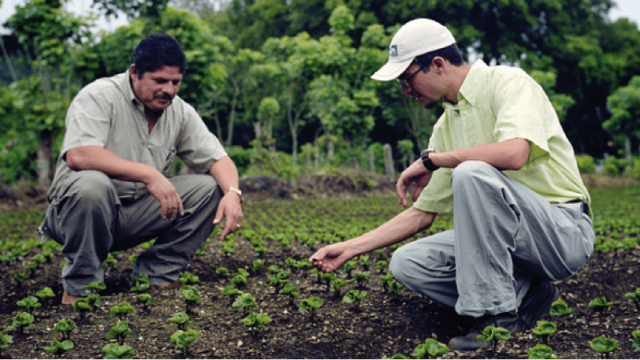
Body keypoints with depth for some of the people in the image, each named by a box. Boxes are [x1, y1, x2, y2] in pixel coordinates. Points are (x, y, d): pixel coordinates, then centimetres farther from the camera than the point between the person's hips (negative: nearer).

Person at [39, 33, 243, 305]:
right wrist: (150, 174, -36)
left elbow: (218, 159, 3)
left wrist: (233, 193, -20)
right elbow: (77, 156, -30)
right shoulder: (99, 96, -14)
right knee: (92, 184, -39)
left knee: (210, 187, -8)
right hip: (78, 205, -5)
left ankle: (155, 277, -4)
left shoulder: (181, 112, 3)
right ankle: (80, 286, -17)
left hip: (137, 216, 6)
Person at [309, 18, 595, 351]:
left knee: (472, 173, -31)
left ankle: (497, 314, -22)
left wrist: (432, 159, -19)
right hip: (503, 238, 7)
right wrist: (349, 249, 8)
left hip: (565, 231, -7)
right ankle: (523, 296, -4)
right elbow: (421, 214, 13)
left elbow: (514, 154, -32)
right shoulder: (446, 127, 11)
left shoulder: (507, 81, -9)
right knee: (407, 263, -7)